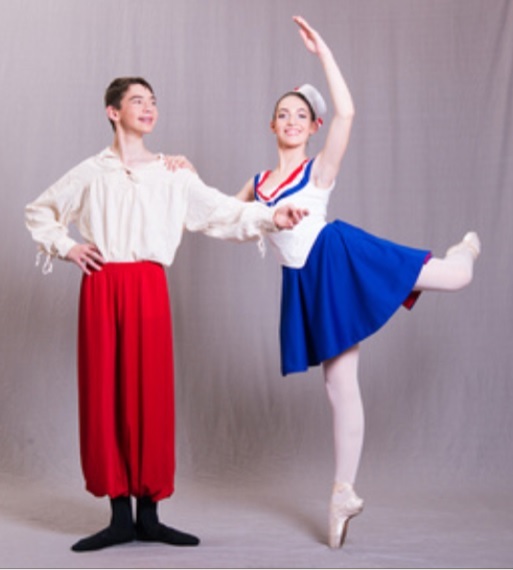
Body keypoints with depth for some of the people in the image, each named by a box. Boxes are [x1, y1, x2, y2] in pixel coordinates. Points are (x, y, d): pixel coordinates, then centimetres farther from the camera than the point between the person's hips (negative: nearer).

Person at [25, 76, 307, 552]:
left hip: (149, 287, 0)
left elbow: (223, 212, 0)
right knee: (103, 394, 0)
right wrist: (65, 247, 5)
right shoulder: (91, 173, 11)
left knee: (151, 395, -1)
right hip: (101, 287, 0)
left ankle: (148, 515, 9)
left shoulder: (173, 174, 9)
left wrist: (271, 216, -15)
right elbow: (38, 212, 21)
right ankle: (120, 515, 9)